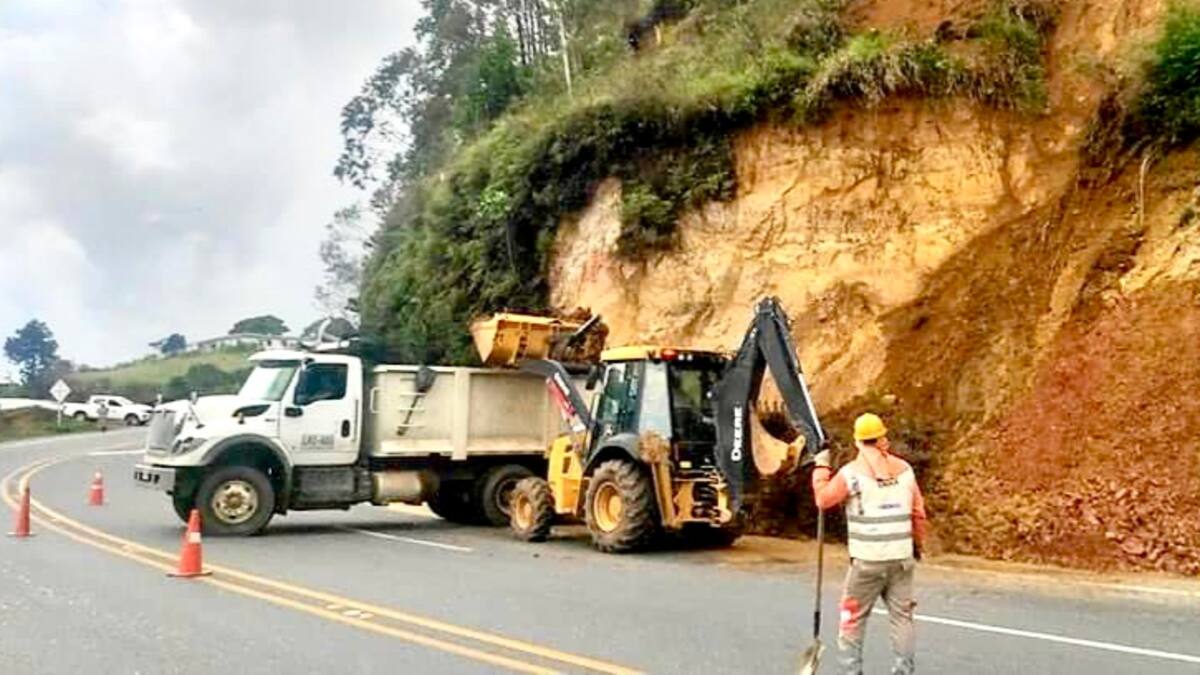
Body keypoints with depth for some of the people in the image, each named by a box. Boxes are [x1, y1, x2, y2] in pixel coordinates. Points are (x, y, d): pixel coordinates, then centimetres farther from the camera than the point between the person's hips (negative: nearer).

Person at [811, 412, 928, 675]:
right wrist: (918, 544, 21)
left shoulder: (851, 472, -9)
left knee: (853, 617, 7)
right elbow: (918, 512, 8)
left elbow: (823, 499, 0)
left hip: (868, 560, -3)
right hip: (902, 557, 3)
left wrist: (821, 468, 11)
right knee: (902, 615, 10)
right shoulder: (904, 469, 3)